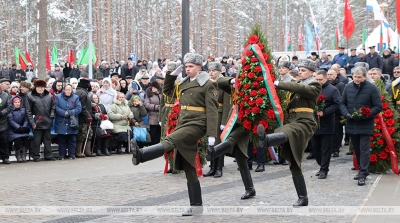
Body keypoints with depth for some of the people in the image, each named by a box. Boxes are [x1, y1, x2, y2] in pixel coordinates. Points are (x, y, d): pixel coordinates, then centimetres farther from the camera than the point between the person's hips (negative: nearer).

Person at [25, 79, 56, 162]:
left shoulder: (49, 96, 5)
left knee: (47, 140, 11)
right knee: (37, 140, 1)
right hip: (37, 123, -3)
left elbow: (53, 107, 12)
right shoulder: (30, 96, -5)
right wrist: (32, 122, -9)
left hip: (47, 123, 3)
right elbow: (28, 111, -5)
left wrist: (51, 117, -1)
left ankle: (48, 155, 19)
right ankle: (36, 156, 11)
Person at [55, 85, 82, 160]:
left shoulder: (76, 98, 6)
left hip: (72, 124, 1)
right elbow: (56, 108, -6)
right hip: (61, 123, -1)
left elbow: (79, 108, -4)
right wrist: (64, 113, -18)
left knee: (72, 140, 4)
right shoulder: (58, 97, 5)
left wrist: (69, 113, -14)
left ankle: (72, 154, 12)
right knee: (61, 140, 3)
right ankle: (62, 155, 9)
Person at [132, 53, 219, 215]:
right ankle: (196, 206, 10)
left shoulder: (208, 84, -5)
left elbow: (212, 111, -11)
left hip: (197, 124, -7)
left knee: (169, 141, -32)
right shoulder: (184, 83, 15)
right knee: (189, 168, 5)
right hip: (183, 123, 8)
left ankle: (140, 155, -53)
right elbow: (167, 91, 28)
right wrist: (172, 74, 13)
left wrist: (212, 134, -18)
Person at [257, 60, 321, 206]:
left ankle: (266, 140, -74)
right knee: (294, 164, 5)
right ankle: (302, 198, 10)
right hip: (291, 121, 8)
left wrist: (279, 84, -16)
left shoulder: (314, 86, 4)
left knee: (287, 133, -41)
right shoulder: (297, 85, 27)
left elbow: (299, 88, -16)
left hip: (304, 122, -8)